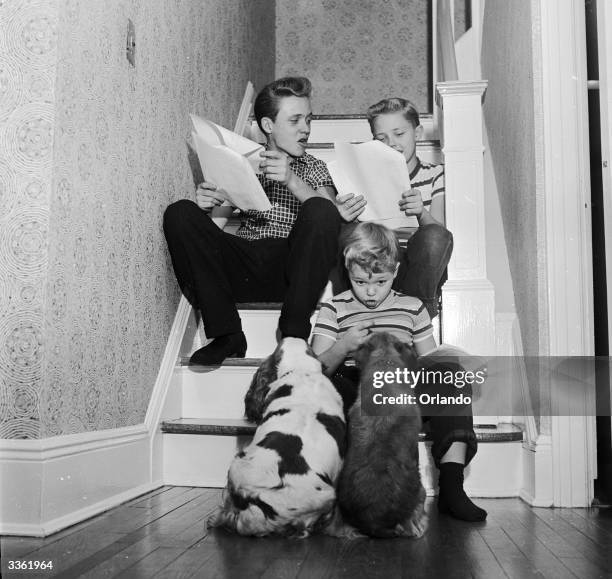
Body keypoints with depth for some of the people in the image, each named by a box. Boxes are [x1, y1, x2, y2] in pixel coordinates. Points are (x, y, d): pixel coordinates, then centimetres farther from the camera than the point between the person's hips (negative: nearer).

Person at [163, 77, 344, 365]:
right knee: (179, 214, -17)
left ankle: (294, 337, -23)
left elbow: (329, 218, -3)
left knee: (322, 211, -29)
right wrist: (206, 206, -13)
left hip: (291, 269, -1)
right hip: (242, 269, 2)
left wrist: (293, 181, -19)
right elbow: (219, 215, 10)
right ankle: (226, 334, -21)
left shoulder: (315, 169, 17)